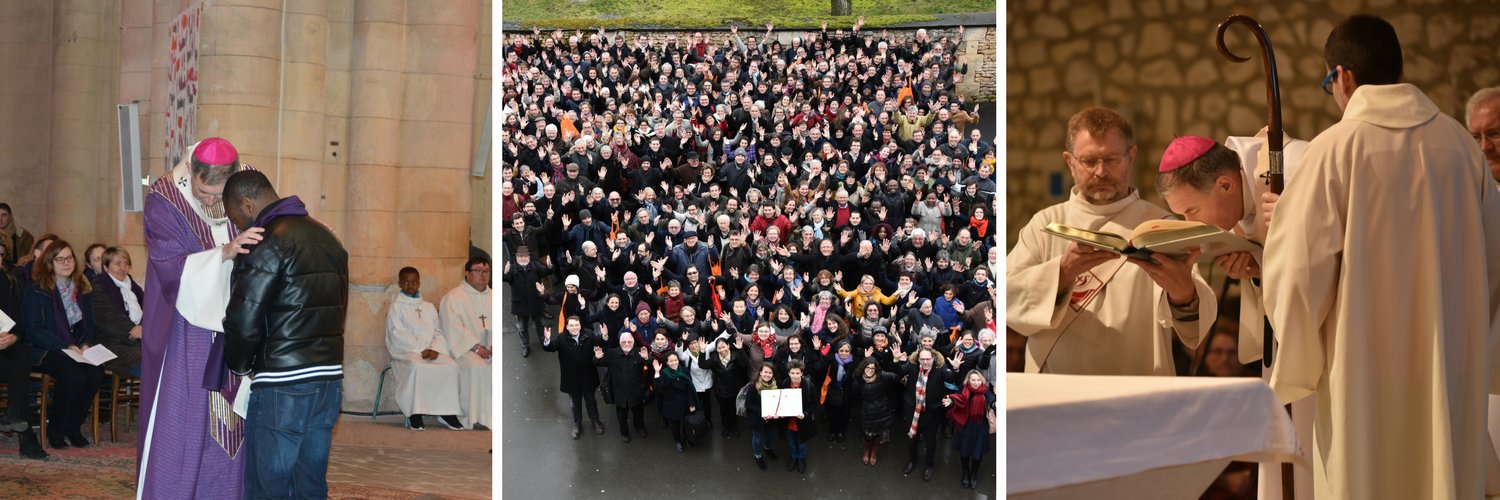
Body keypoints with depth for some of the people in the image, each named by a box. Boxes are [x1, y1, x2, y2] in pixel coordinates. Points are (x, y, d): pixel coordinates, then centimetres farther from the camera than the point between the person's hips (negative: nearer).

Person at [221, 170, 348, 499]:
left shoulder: (267, 245, -12)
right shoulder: (328, 238, 15)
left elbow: (244, 321, -13)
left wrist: (239, 365, 5)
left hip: (282, 387, -8)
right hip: (330, 378, 8)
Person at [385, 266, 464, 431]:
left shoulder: (429, 307, 22)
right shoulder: (396, 307, 9)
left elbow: (438, 333, 15)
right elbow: (398, 335, -4)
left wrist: (434, 349, -7)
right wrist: (421, 348, -14)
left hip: (431, 351, 4)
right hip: (406, 352, -4)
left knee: (450, 365, -28)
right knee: (417, 366, -39)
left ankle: (447, 412, -22)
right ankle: (415, 414, -33)